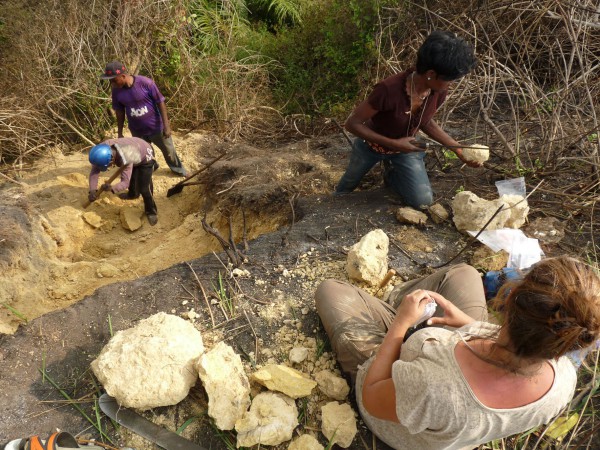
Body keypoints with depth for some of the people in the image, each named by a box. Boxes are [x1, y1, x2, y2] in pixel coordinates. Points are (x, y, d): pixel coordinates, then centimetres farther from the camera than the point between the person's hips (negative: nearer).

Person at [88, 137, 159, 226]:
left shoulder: (126, 159, -46)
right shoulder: (104, 149, -26)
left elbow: (125, 182, -43)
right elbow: (94, 171, -23)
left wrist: (112, 188, -61)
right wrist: (92, 190, -33)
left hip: (145, 156, -7)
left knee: (144, 188, -13)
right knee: (130, 177, 25)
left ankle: (151, 211, 9)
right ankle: (133, 194, 58)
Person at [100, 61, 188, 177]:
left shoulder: (145, 83, -24)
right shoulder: (116, 90, -11)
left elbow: (160, 102, -16)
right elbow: (120, 112, 1)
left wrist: (166, 125, -16)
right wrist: (120, 133, 6)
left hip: (156, 127, -2)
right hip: (137, 131, 3)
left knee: (168, 150, 17)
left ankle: (177, 168, 45)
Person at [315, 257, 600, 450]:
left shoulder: (431, 387, -49)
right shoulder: (563, 378, -32)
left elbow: (371, 399, -26)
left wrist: (401, 323, -21)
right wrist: (471, 324, -6)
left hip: (383, 380, -3)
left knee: (331, 289, 13)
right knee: (462, 274, 18)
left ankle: (397, 312, 42)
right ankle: (396, 300, 41)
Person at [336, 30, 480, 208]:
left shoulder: (438, 92, -21)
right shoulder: (388, 90, -39)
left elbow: (426, 122, -1)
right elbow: (352, 124, -30)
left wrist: (458, 149, -10)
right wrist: (393, 143, -34)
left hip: (405, 148, 4)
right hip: (371, 145, -3)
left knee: (424, 201, -8)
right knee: (349, 184, 23)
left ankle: (392, 172, 22)